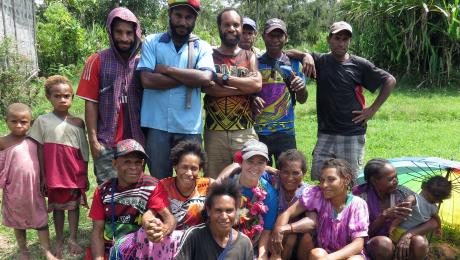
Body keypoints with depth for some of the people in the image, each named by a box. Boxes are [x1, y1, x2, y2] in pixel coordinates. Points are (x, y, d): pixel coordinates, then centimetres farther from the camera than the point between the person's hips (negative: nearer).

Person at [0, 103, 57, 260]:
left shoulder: (33, 141, 1)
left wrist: (44, 182, 10)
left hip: (35, 187, 2)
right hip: (15, 189, -2)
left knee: (41, 219, 6)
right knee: (18, 220, 15)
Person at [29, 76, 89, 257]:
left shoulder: (77, 123, -1)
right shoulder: (42, 121, -4)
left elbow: (83, 152, 3)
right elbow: (40, 151, -1)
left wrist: (85, 176, 4)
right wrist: (43, 176, -2)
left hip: (75, 173, 1)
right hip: (54, 173, 0)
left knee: (74, 204, 10)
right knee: (57, 206, 12)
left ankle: (73, 239, 22)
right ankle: (59, 241, 26)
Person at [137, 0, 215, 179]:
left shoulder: (203, 47, 7)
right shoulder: (152, 42, 6)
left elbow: (205, 78, -12)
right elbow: (147, 80, -9)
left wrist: (166, 69, -9)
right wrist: (189, 78, -8)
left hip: (189, 127, 1)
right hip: (157, 125, 0)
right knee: (160, 180, 11)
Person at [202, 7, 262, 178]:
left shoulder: (249, 57, 11)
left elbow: (257, 84, -7)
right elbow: (206, 86, -11)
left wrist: (223, 78, -9)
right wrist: (244, 88, -11)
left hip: (245, 130, 1)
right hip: (215, 130, -1)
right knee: (214, 180, 4)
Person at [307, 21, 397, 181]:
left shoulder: (360, 65, 0)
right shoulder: (320, 61, 4)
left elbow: (390, 81, 6)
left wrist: (373, 109, 1)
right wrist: (305, 56, -17)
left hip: (353, 136, -1)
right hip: (325, 134, 1)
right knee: (318, 179, 2)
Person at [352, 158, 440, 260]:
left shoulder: (402, 193, -8)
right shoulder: (362, 196, -15)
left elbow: (434, 222, -10)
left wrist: (408, 234, -28)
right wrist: (384, 215, -29)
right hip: (371, 247, -3)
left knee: (420, 242, -28)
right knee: (383, 242, -36)